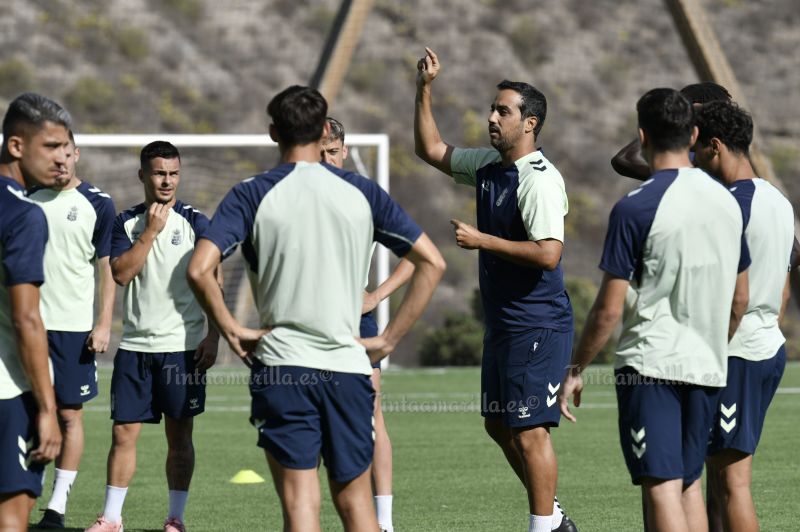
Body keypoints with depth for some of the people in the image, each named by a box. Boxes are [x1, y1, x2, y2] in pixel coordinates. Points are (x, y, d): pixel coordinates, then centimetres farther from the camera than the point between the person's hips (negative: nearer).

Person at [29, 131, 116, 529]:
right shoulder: (28, 200, 8)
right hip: (29, 321, 3)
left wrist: (103, 324, -7)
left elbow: (108, 269, 0)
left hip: (74, 327, -3)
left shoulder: (97, 205, 0)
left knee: (69, 414, 0)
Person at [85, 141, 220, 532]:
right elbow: (121, 273, -7)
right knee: (123, 432, 0)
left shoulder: (195, 223, 0)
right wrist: (150, 232, -12)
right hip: (135, 345, 2)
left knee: (179, 435, 3)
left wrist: (212, 337, -6)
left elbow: (213, 283, 1)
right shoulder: (126, 222, 6)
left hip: (183, 347, -2)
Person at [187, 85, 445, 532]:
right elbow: (432, 263, 4)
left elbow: (199, 269, -14)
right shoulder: (362, 192, 5)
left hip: (281, 366, -2)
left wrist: (230, 329, -1)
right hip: (349, 367, 2)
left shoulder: (251, 195, -2)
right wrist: (389, 339, 6)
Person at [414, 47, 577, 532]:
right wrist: (424, 91, 13)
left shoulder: (540, 180, -17)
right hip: (503, 326, 10)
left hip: (536, 327, -10)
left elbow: (547, 254, -25)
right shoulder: (489, 166, 11)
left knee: (529, 433, -7)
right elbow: (432, 150, 24)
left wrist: (482, 241, -20)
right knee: (499, 426, 17)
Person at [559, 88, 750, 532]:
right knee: (689, 484, 17)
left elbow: (609, 308, -12)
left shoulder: (635, 209, -12)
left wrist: (575, 370, -1)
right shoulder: (726, 202, 7)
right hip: (708, 367, 6)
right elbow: (739, 299, 16)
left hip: (650, 365, -6)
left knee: (661, 487, -9)